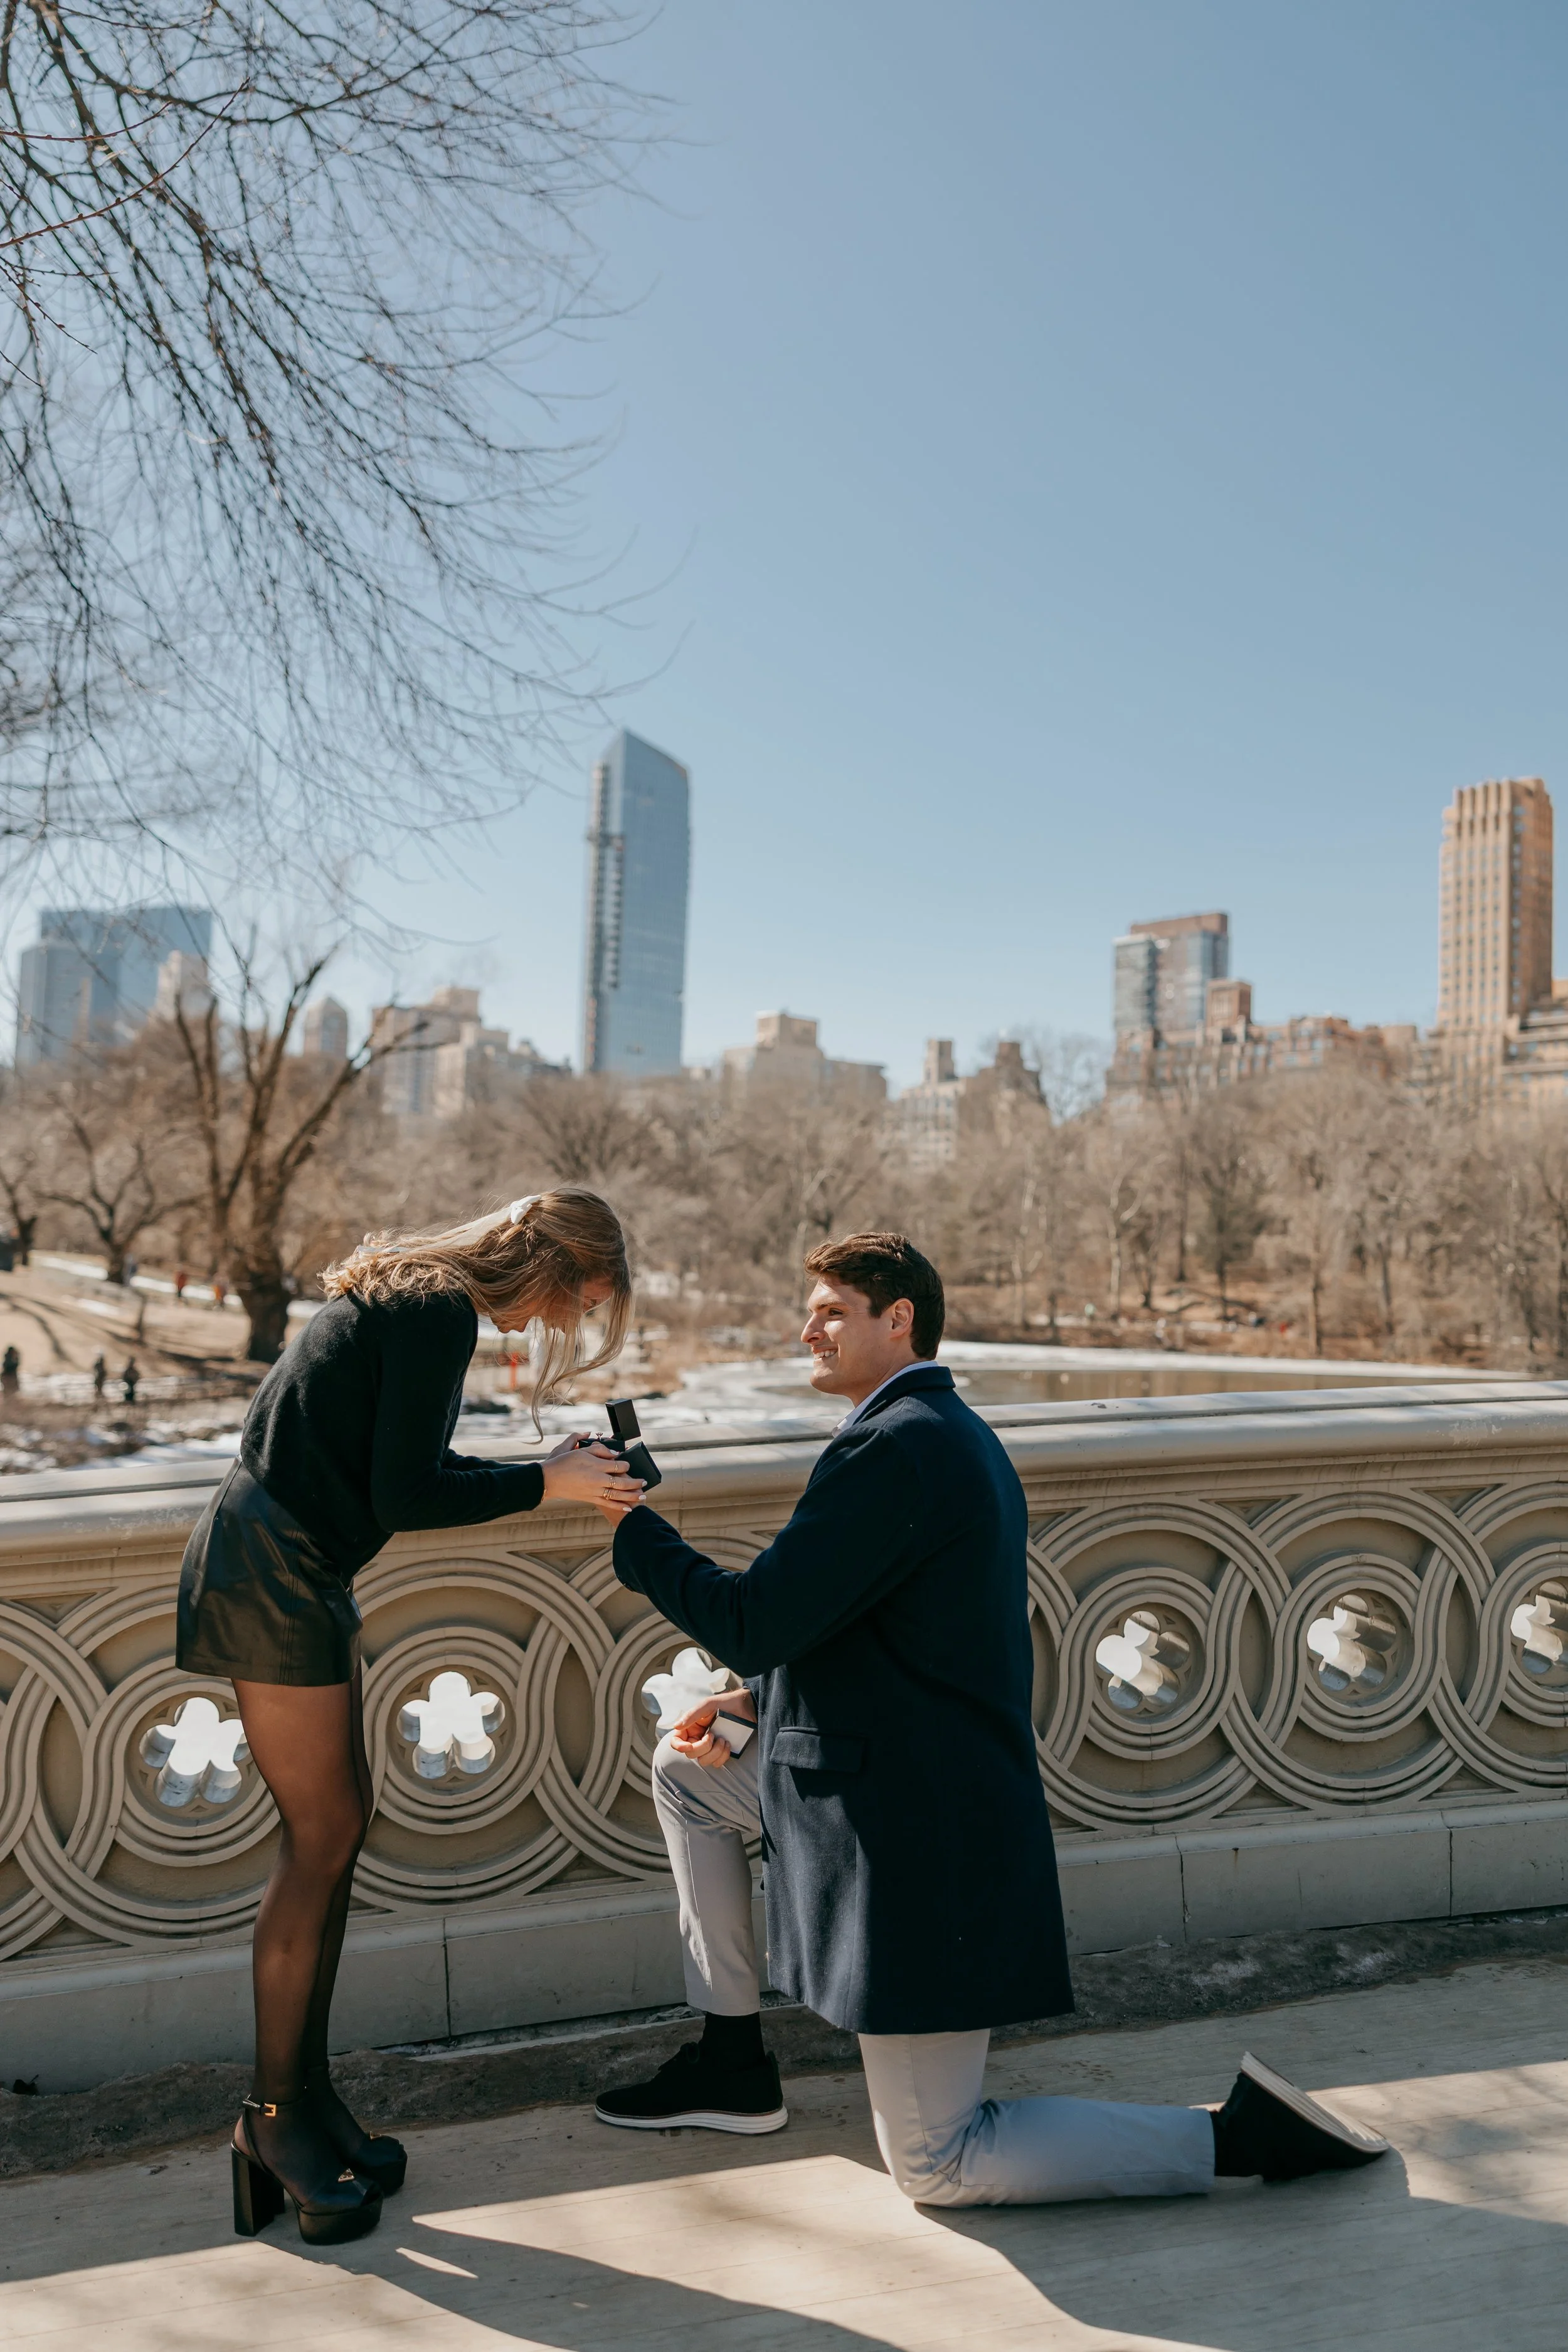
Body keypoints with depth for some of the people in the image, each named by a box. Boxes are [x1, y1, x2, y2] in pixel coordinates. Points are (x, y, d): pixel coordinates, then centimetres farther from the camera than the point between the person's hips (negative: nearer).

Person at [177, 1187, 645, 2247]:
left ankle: (307, 2090, 22)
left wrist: (556, 1470, 11)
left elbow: (416, 1469, 18)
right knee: (322, 1833, -3)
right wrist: (546, 1485, -11)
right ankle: (274, 2112, 10)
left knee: (344, 1818, 12)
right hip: (272, 1574, -10)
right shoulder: (439, 1312, -17)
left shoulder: (419, 1296, 14)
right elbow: (406, 1495, -21)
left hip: (293, 1572, 10)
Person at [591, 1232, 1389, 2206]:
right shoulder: (957, 1433, 11)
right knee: (686, 1768, 19)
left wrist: (632, 1523, -9)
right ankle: (733, 2063, 26)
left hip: (920, 1828, -10)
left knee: (937, 2168, 3)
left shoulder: (891, 1447, -21)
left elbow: (755, 1623, -21)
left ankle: (1242, 2129, 4)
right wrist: (752, 1704, 8)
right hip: (935, 1786, 10)